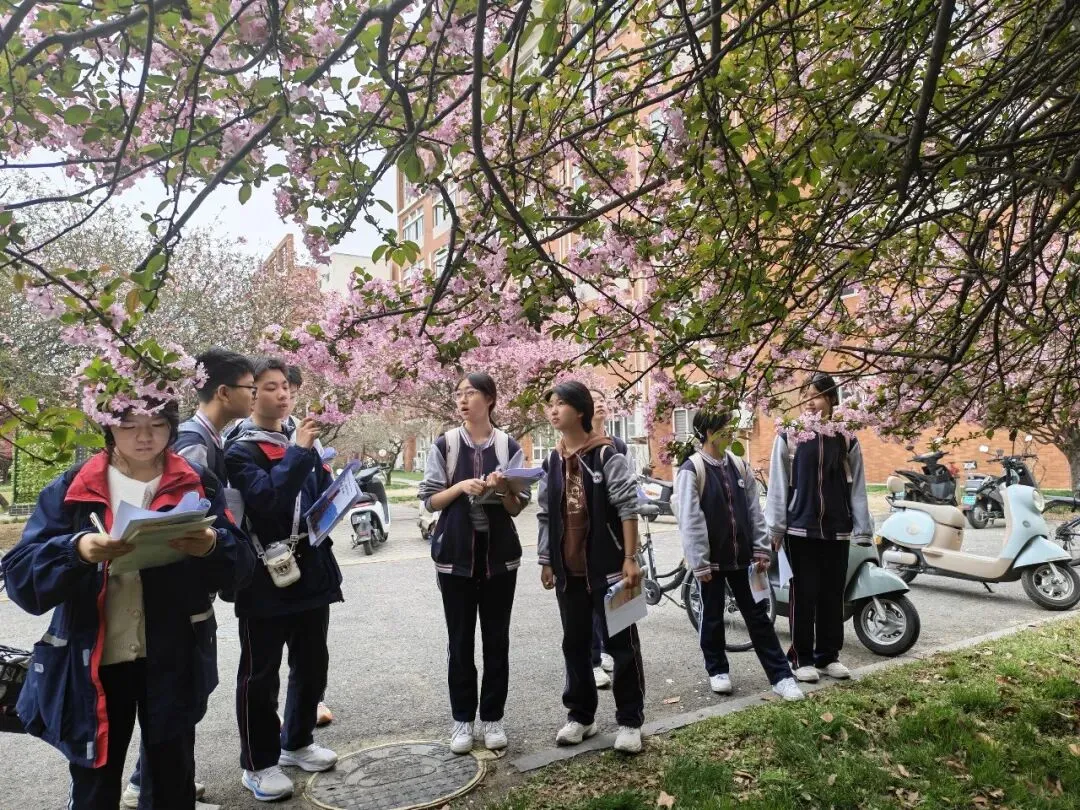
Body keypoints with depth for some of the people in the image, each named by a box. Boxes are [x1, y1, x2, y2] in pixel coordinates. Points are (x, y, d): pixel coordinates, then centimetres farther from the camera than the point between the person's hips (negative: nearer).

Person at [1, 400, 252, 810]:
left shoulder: (199, 485, -2)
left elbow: (239, 568, -5)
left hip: (173, 663, 1)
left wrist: (214, 546, -28)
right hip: (92, 664, 0)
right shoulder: (70, 488, -3)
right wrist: (77, 551, -29)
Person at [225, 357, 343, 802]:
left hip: (311, 572, 7)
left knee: (312, 663, 16)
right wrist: (297, 451, -27)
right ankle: (258, 764, 21)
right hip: (265, 578, -6)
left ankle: (296, 742, 35)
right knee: (260, 672, 6)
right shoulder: (239, 450, -8)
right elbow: (264, 498, -25)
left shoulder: (301, 439, 12)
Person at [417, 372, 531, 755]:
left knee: (496, 638, 8)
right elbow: (429, 500, -1)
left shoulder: (508, 446, 0)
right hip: (456, 553, 0)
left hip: (500, 553, 1)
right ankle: (462, 719, 20)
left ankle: (492, 718, 21)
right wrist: (461, 486, -17)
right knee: (460, 639, 6)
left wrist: (503, 488, -19)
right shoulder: (444, 444, 0)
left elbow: (517, 508, 1)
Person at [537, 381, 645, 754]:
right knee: (575, 644, 14)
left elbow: (628, 508, -11)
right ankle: (580, 715, 28)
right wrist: (546, 561, 12)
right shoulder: (551, 462, 9)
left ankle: (630, 720, 16)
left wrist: (630, 559, -15)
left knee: (621, 643, 4)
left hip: (606, 565, -6)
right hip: (568, 569, 6)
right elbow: (546, 515, 13)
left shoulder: (607, 455, -9)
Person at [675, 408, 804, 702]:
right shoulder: (691, 470, -12)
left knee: (758, 616, 9)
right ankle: (717, 670, 28)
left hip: (741, 557, 5)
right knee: (712, 617, 11)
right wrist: (699, 563, -16)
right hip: (711, 560, -4)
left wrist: (761, 550, 5)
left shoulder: (739, 466, 6)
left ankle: (781, 676, 15)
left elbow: (754, 511, 9)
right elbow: (690, 521, -15)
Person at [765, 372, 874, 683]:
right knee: (804, 595, 3)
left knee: (833, 595, 10)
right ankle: (802, 658, 14)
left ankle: (828, 656, 23)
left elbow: (857, 488, 5)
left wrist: (863, 529, 1)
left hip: (836, 531, 3)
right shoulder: (789, 436, -2)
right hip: (800, 529, -2)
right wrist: (776, 528, -5)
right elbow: (778, 484, -2)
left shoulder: (846, 439, 5)